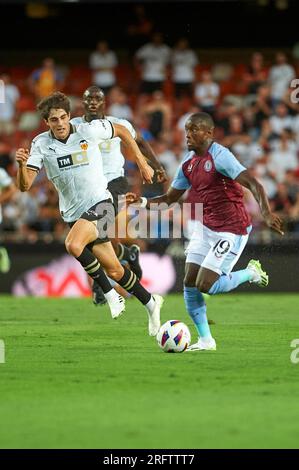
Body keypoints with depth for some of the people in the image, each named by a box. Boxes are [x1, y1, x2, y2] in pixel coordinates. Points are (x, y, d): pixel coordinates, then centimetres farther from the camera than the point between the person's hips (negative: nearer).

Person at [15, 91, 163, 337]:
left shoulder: (88, 130, -9)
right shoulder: (41, 144, -4)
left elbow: (121, 130, 10)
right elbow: (25, 185, -10)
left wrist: (142, 163, 11)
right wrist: (22, 164, -31)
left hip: (99, 203, -4)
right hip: (73, 213, 4)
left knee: (73, 245, -31)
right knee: (114, 270, 7)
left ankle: (111, 294, -13)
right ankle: (150, 303, 30)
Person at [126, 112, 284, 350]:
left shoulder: (220, 156, -19)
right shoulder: (189, 163, 6)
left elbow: (253, 184, -28)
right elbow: (170, 198, 16)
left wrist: (267, 214, -42)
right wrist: (142, 202, -1)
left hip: (231, 230, -8)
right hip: (206, 227, 8)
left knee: (205, 285, -14)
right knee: (190, 283, -1)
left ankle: (251, 272, 12)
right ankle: (205, 340, 9)